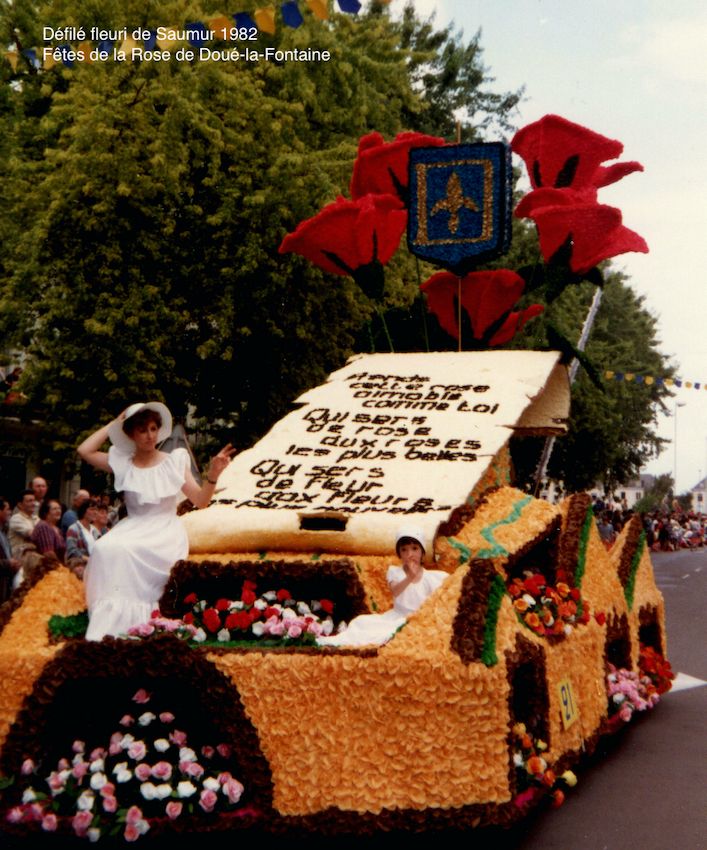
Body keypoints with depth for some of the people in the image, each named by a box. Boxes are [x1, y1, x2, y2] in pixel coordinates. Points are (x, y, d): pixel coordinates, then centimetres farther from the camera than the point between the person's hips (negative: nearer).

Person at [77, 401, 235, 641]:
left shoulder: (174, 461, 5)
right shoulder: (122, 462, 10)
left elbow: (200, 501, 1)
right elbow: (85, 451, 0)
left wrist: (213, 475, -16)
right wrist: (114, 423, 5)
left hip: (165, 532, -2)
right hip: (133, 529, 2)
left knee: (123, 550, -31)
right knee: (105, 549, -30)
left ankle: (132, 623, -27)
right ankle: (110, 623, -29)